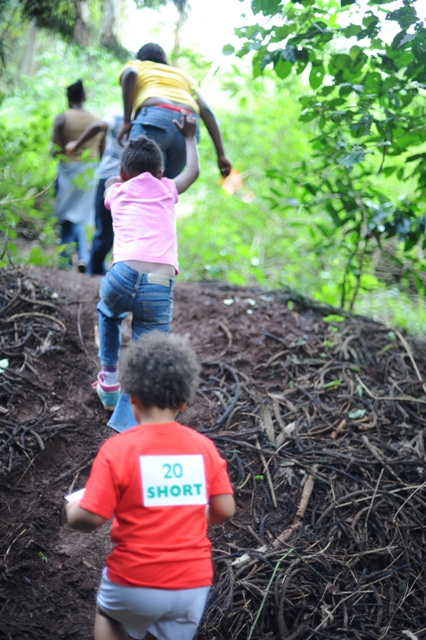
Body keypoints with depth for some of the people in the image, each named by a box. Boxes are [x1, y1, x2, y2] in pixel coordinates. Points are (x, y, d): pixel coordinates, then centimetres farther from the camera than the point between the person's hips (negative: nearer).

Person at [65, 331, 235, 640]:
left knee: (108, 615, 31)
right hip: (194, 584, 2)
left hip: (136, 583, -2)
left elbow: (90, 518, -16)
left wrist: (71, 510, 6)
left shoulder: (118, 448, -14)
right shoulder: (204, 446, -3)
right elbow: (224, 511, 0)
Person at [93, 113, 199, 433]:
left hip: (124, 274, 1)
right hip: (160, 289, -1)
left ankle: (109, 381, 36)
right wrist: (189, 137, 60)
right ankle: (126, 425, -13)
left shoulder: (116, 191, 26)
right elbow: (193, 171, 47)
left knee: (108, 314, 36)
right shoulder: (166, 189, 25)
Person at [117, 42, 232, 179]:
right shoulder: (182, 74, 37)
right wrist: (221, 155, 12)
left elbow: (130, 73, 1)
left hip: (154, 118, -4)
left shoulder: (135, 65, 29)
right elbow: (206, 110, 21)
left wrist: (127, 121, 0)